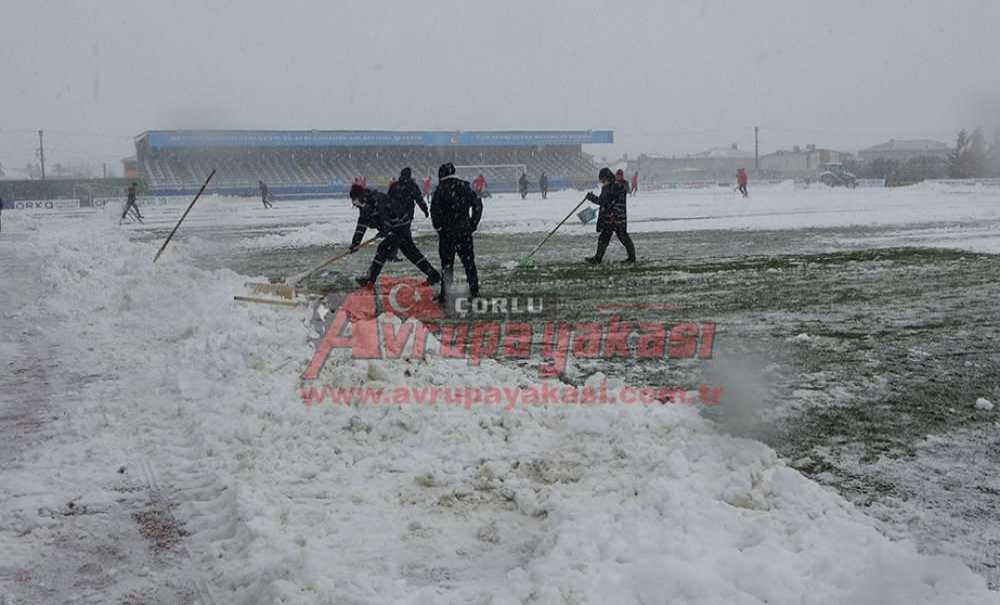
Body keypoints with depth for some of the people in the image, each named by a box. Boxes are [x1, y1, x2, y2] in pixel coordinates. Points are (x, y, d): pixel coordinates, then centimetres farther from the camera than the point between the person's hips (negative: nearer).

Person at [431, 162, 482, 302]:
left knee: (447, 263, 4)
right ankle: (474, 290, 15)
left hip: (447, 232, -2)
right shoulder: (465, 186, 6)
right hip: (465, 230, 3)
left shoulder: (441, 188, -5)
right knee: (469, 261, 13)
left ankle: (445, 293, 2)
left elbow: (435, 209, -13)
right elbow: (477, 204, 5)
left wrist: (438, 227, -2)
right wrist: (473, 224, 10)